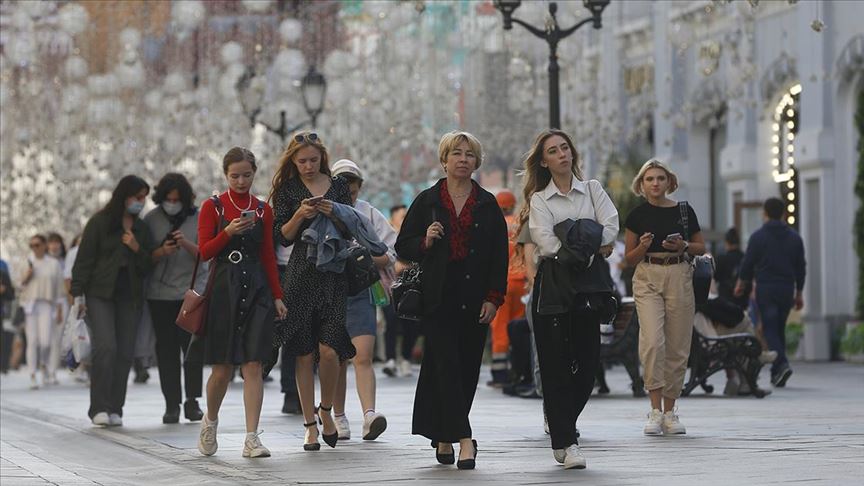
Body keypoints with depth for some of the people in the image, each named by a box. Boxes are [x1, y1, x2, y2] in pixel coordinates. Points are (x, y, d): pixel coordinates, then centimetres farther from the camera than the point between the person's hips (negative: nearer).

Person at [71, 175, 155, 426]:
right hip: (100, 294, -4)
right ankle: (99, 408, -14)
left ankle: (115, 409, 4)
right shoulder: (100, 223, 2)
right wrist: (78, 292, -8)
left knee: (125, 353, -1)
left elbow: (148, 267, 15)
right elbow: (84, 258, 0)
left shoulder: (142, 228, 15)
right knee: (105, 347, -17)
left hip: (130, 298, 4)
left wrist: (137, 249, -5)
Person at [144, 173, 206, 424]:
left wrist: (187, 244, -22)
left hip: (193, 290, -1)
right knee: (166, 348, -1)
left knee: (192, 346, -5)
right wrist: (162, 252, -16)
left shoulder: (198, 218, 2)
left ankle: (192, 401, 3)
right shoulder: (152, 219, 4)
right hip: (160, 293, 1)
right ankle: (171, 404, 1)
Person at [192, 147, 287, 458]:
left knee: (254, 365, -7)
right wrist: (228, 232, -18)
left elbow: (268, 256, 12)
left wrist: (277, 295, 6)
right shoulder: (212, 207, 2)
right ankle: (210, 421, 30)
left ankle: (252, 439, -9)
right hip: (223, 289, -2)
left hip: (256, 290, 2)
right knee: (222, 368, 2)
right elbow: (204, 252, -2)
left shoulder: (263, 210, 10)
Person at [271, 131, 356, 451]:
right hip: (302, 274, 0)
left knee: (329, 350, -11)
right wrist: (299, 215, -14)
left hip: (335, 274, 0)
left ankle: (326, 410, 13)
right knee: (304, 354, -1)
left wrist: (335, 214, -9)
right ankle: (310, 425, 6)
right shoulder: (288, 190, 7)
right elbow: (283, 237, 3)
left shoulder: (338, 186, 10)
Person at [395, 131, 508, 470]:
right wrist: (426, 242, -13)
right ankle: (464, 439, -17)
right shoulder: (427, 201, 6)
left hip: (475, 300, 2)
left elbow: (500, 255, 7)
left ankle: (443, 437, 17)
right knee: (447, 366, -13)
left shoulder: (488, 205, 9)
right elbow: (403, 247, 8)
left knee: (467, 370, 4)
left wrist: (493, 298, -2)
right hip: (438, 299, -2)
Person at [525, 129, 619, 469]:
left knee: (587, 361, 0)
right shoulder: (539, 199, 7)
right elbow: (547, 243, -9)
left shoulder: (592, 189, 13)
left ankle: (561, 425, 22)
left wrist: (576, 242, -9)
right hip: (554, 284, -2)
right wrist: (592, 245, -7)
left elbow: (611, 228, -2)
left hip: (589, 283, 2)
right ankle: (565, 442, -2)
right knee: (556, 362, -6)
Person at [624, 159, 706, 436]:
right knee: (652, 341, -18)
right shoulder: (637, 215, 5)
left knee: (677, 347, 2)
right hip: (647, 278, -1)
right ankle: (655, 410, -14)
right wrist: (643, 246, -11)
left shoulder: (684, 211, 7)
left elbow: (701, 247, 14)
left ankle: (669, 411, 12)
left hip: (679, 278, 1)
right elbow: (629, 258, 10)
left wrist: (684, 246, -6)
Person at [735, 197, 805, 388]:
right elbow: (801, 267, 11)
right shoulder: (794, 237, 8)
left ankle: (781, 363, -26)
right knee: (780, 328, 13)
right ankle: (776, 373, 14)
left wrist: (741, 284, 16)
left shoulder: (758, 236, -5)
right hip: (787, 288, 4)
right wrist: (798, 293, 18)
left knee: (769, 329, -5)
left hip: (765, 288, -4)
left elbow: (748, 263, -1)